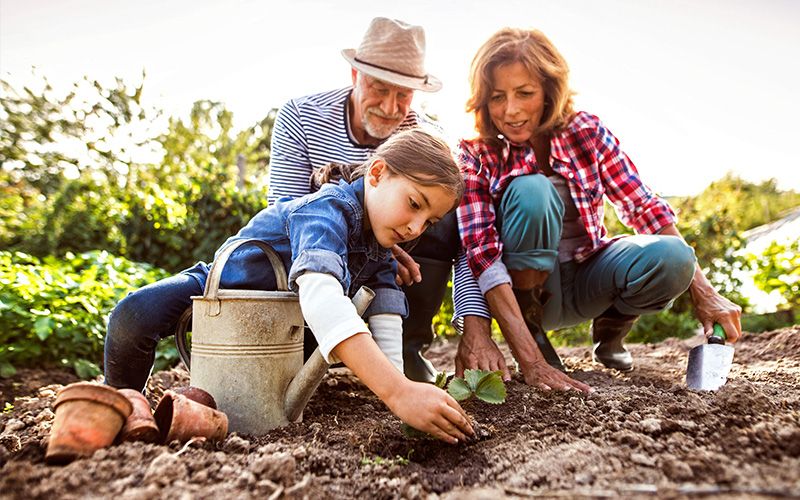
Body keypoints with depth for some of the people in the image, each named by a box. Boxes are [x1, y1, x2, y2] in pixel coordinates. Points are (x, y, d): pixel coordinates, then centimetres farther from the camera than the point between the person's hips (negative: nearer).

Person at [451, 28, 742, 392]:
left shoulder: (585, 131, -10)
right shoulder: (474, 156, -17)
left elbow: (645, 209, -7)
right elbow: (481, 253, -27)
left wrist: (703, 292, -14)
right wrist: (531, 362, -37)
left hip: (585, 276, 3)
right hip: (522, 286, -3)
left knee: (669, 257, -27)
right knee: (531, 191, -30)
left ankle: (609, 328, 5)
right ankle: (530, 331, -13)